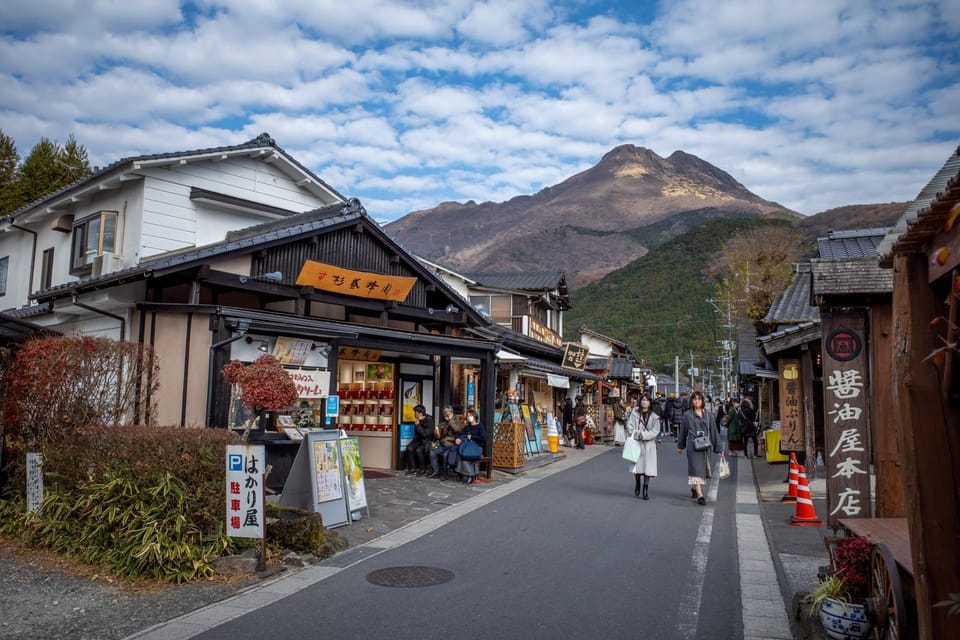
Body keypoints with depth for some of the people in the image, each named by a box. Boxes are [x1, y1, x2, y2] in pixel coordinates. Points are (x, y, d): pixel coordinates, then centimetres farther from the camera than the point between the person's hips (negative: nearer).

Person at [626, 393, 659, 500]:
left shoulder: (654, 417, 4)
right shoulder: (634, 413, 4)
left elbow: (655, 431, -3)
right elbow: (629, 427, 0)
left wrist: (644, 435, -14)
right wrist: (637, 434, -15)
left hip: (649, 444, 0)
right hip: (636, 443, 0)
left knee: (647, 467, -2)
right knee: (637, 467, -1)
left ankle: (646, 490, 9)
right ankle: (637, 486, 24)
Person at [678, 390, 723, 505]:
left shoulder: (708, 415, 6)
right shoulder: (687, 415, 1)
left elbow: (714, 431, 7)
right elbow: (683, 431, 9)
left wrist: (718, 448, 4)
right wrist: (680, 446, 15)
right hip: (692, 446, -3)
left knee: (702, 468, 13)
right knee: (696, 468, -10)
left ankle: (694, 487, 37)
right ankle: (700, 495, -14)